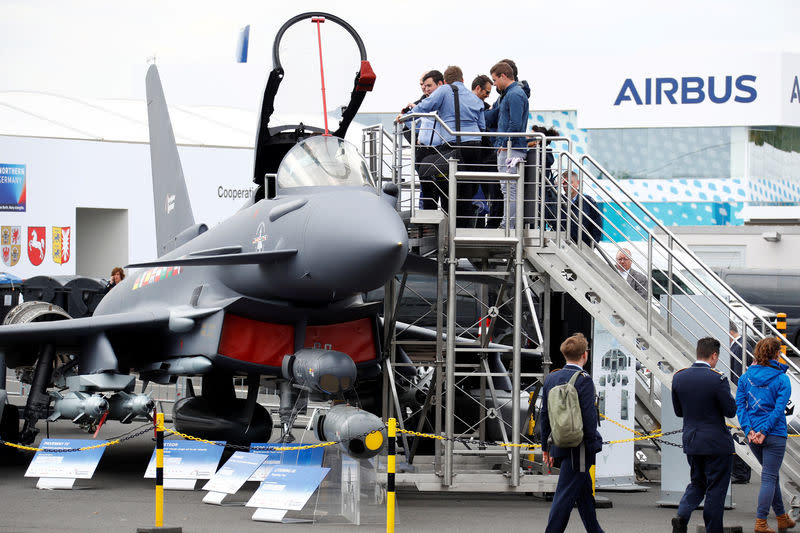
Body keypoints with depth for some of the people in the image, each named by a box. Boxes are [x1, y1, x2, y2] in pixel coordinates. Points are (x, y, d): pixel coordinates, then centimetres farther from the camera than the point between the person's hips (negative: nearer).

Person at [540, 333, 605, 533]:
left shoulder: (551, 378, 7)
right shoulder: (583, 380, -14)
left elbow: (545, 415, 11)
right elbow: (589, 417, -18)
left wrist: (546, 447, 17)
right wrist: (593, 445, -10)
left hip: (559, 446, 8)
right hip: (577, 449, -8)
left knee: (584, 490, 20)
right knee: (565, 494, -4)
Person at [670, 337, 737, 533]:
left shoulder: (679, 377, -1)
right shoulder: (717, 379, -18)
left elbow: (678, 411, 7)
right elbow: (731, 411, -12)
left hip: (691, 441, 5)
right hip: (716, 443, -5)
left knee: (697, 483, 20)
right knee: (716, 488, 6)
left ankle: (682, 515, -3)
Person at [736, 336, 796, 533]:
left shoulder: (746, 377, 3)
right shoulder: (781, 379, -9)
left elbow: (739, 404, -2)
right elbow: (779, 409, -15)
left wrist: (749, 430, -7)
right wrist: (764, 431, -14)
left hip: (752, 435, 5)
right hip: (774, 434, -5)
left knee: (771, 475, 19)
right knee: (769, 478, 0)